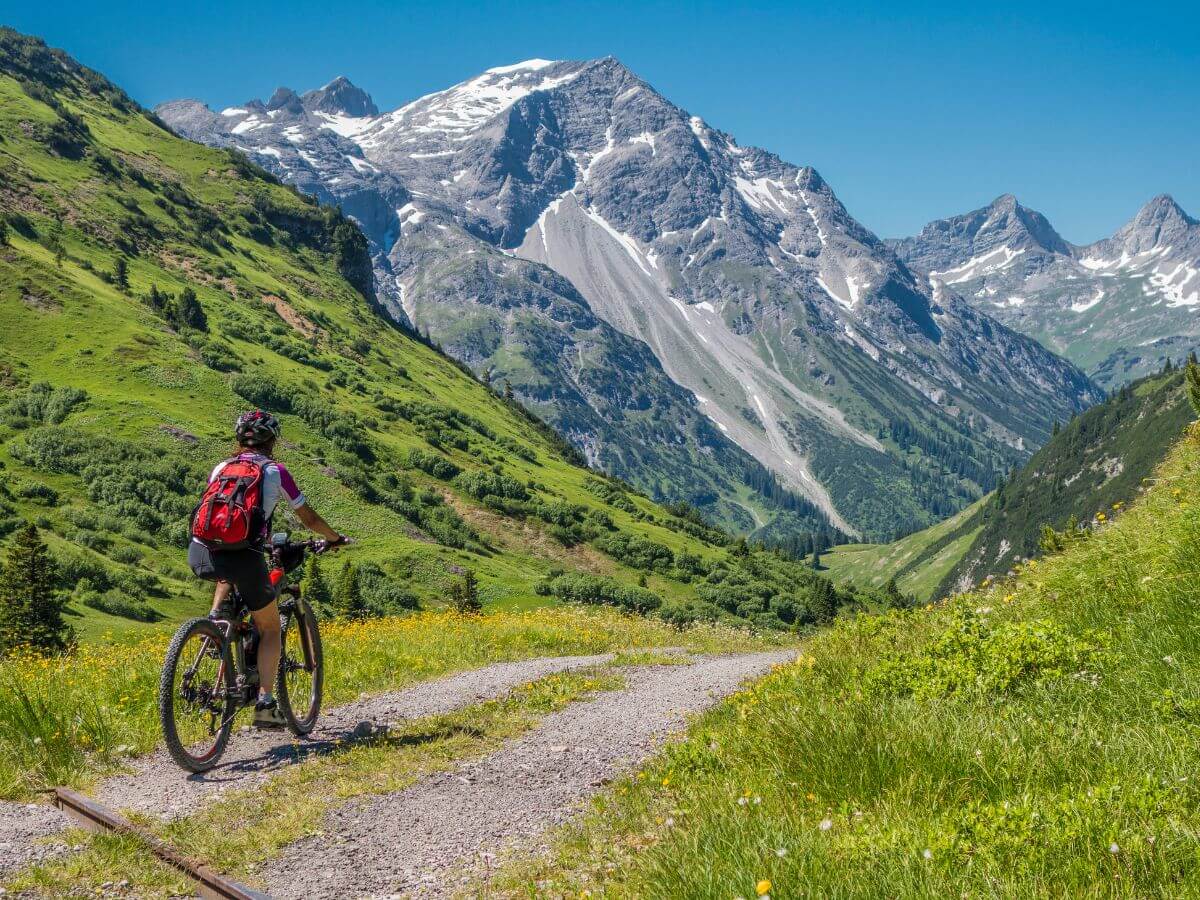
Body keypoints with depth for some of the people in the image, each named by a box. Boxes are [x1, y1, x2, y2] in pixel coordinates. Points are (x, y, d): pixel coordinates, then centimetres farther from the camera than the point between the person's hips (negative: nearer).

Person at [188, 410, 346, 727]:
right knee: (269, 628, 16)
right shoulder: (275, 471, 10)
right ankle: (265, 703, 4)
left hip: (200, 555, 4)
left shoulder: (220, 468, 20)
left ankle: (216, 617, 18)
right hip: (244, 556, -4)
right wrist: (335, 539, 37)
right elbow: (308, 517, 17)